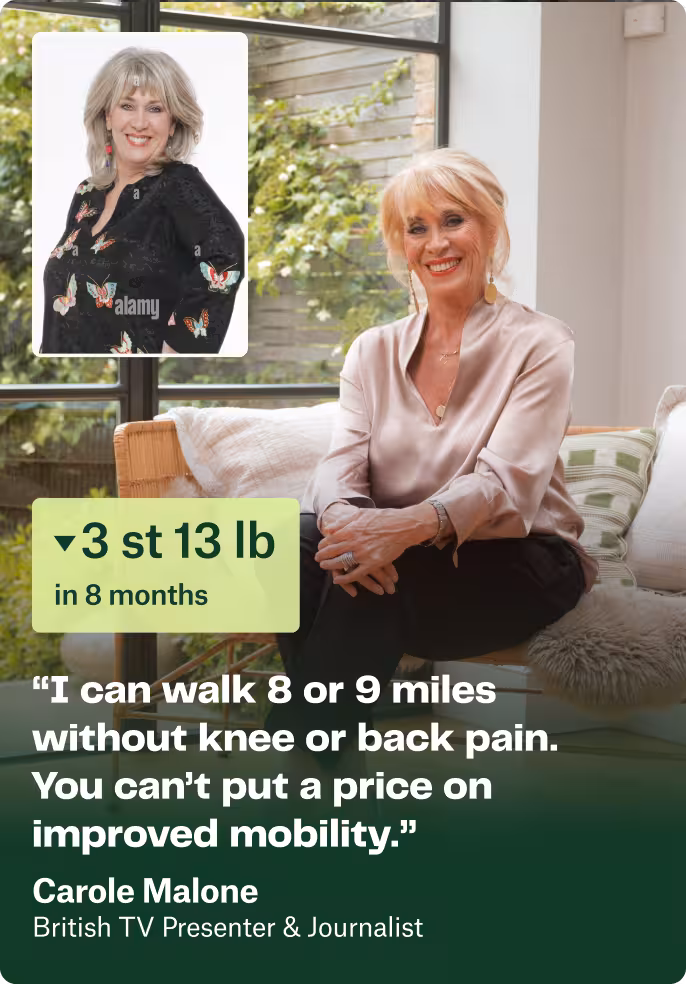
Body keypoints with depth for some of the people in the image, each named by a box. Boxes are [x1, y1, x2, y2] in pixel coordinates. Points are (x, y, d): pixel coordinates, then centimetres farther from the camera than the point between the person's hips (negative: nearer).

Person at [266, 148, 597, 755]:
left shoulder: (539, 345, -3)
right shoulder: (373, 352, 12)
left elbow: (505, 484, -16)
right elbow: (342, 465, -2)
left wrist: (408, 526, -37)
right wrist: (342, 519, -29)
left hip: (517, 564, -4)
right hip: (396, 554, 4)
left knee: (370, 587, -33)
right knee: (298, 538, -27)